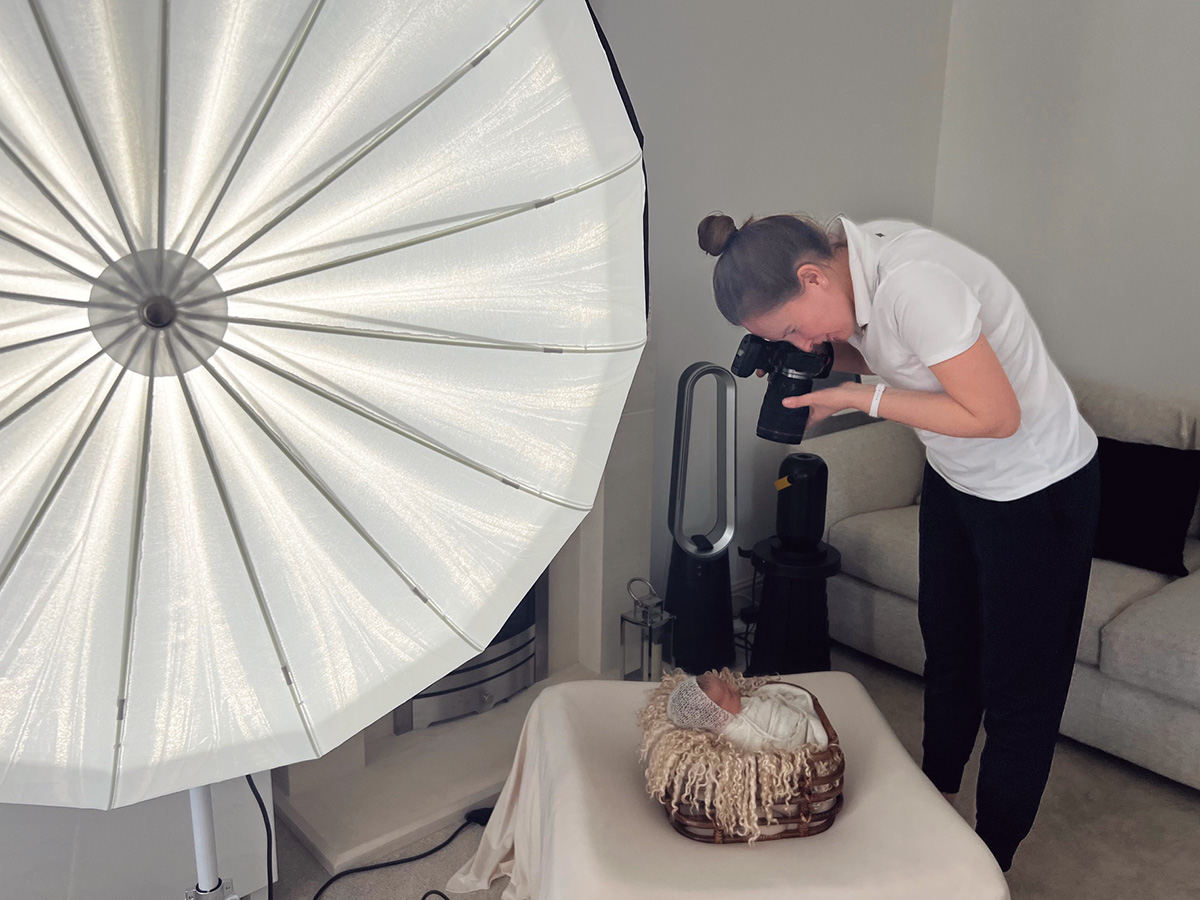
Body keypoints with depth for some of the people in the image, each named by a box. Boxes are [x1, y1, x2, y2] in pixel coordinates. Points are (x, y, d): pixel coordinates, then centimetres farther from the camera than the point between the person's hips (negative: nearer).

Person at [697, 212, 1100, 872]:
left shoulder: (915, 283, -34)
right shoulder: (853, 259, -8)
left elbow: (995, 415, -31)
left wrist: (863, 398, -27)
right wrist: (831, 359, -11)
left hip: (1038, 490, -8)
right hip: (953, 478, 9)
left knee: (1018, 686, 5)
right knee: (946, 648, 21)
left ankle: (989, 862, 23)